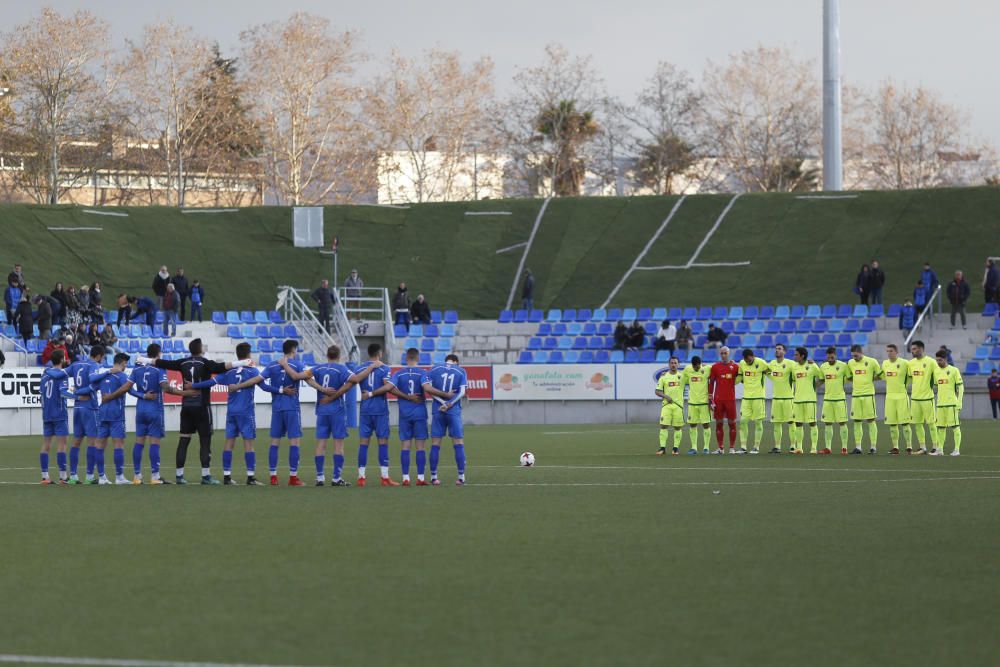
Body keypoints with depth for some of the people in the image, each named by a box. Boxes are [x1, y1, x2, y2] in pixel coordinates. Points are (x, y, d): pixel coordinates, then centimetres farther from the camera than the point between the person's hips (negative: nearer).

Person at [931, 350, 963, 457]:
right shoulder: (936, 371, 12)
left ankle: (957, 449, -2)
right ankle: (939, 449, 13)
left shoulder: (954, 370, -5)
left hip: (952, 403, -6)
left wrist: (959, 403, -9)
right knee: (941, 427, 8)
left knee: (955, 426, -4)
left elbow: (960, 387, -5)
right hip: (940, 404, 6)